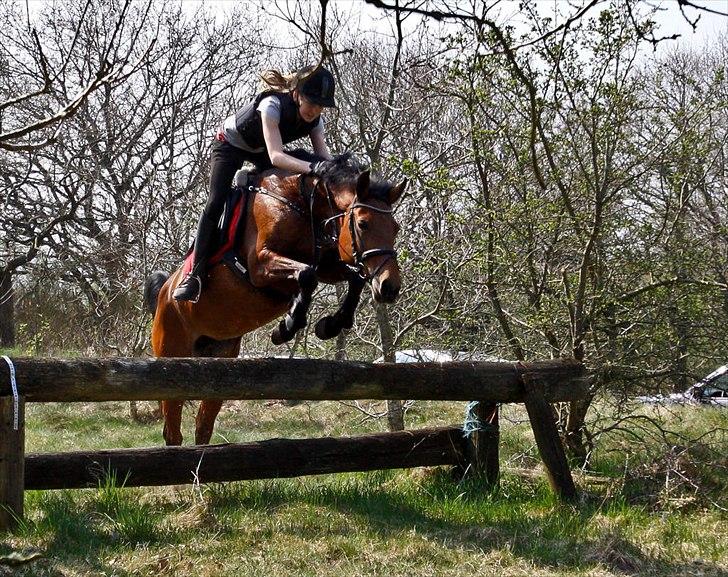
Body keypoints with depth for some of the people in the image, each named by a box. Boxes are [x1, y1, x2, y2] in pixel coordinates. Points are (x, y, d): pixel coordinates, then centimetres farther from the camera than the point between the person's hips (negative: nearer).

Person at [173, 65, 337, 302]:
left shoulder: (315, 119, -22)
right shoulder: (272, 105, -40)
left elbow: (324, 154, -29)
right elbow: (275, 156, -52)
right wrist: (311, 167, -67)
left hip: (260, 150, 6)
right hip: (230, 143, -6)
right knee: (216, 203, -18)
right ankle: (195, 274, -17)